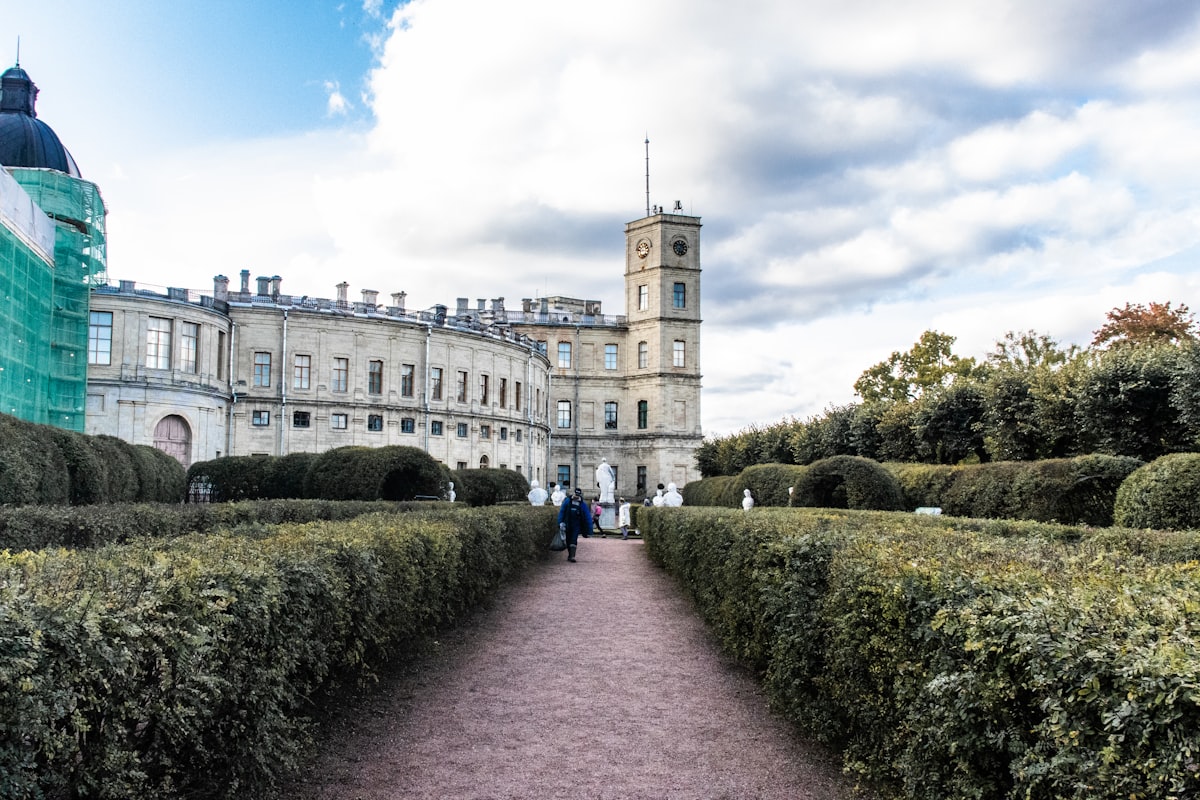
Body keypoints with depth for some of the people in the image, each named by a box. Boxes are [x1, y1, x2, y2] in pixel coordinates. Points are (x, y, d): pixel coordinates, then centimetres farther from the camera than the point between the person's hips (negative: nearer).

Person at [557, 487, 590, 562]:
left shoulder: (583, 505, -1)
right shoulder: (567, 501, -2)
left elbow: (588, 517, 2)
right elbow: (561, 512, 1)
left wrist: (589, 529, 0)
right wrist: (561, 522, -9)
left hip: (576, 526, -2)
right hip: (567, 525, 2)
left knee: (574, 540, -14)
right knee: (568, 541, 10)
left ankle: (572, 556, -18)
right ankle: (570, 555, 26)